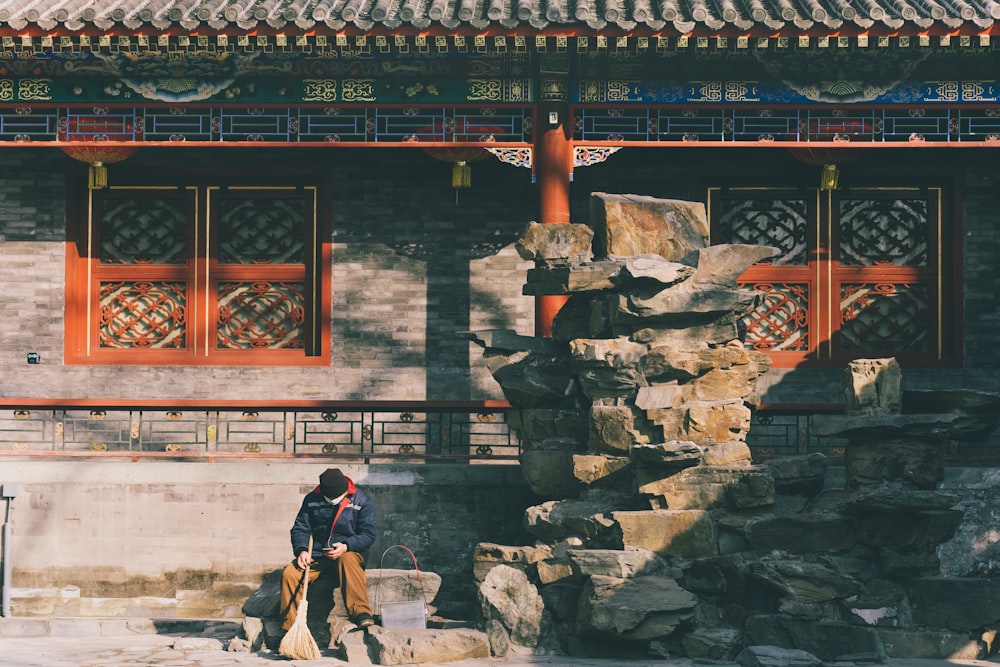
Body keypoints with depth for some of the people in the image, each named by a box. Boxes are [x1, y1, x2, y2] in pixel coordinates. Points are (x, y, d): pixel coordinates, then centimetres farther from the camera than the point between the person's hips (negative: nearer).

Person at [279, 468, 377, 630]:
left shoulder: (361, 501, -5)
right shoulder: (311, 500, 3)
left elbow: (368, 534, -7)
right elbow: (300, 528, 7)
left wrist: (346, 546, -24)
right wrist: (302, 550, -13)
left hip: (350, 552, -3)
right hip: (317, 555, 3)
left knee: (347, 560, -40)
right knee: (289, 573, -22)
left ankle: (361, 612, -44)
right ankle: (291, 627, -14)